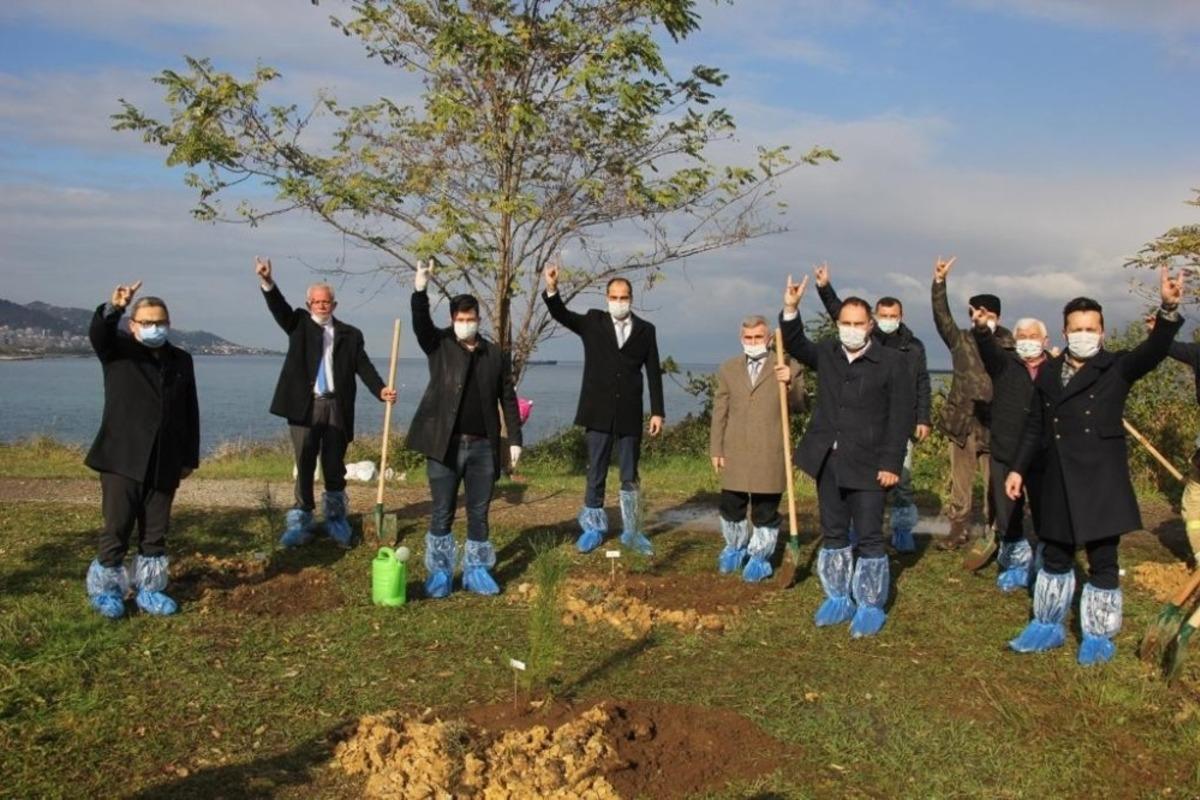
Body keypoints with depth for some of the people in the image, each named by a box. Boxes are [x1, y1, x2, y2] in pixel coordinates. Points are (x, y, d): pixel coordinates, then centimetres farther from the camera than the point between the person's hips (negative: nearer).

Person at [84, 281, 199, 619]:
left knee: (156, 531, 9)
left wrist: (189, 457, 11)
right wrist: (114, 308, -44)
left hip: (164, 462, 4)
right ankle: (105, 589, 16)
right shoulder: (117, 350, 2)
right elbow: (97, 333, -23)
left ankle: (148, 589, 21)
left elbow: (190, 413, 13)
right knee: (117, 527, 0)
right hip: (122, 458, -3)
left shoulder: (181, 360, 12)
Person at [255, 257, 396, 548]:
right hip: (305, 406, 0)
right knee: (304, 466, 3)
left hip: (336, 407, 1)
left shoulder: (349, 334, 10)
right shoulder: (299, 324, 10)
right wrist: (267, 282, -27)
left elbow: (364, 366, 2)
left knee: (334, 467, 7)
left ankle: (336, 520, 17)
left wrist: (381, 390, -15)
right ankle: (300, 522, 9)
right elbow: (280, 308, -8)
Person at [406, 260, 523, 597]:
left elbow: (508, 399, 8)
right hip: (444, 444, -2)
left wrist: (515, 440, 3)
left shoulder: (496, 355, 8)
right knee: (441, 514, 4)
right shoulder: (439, 345, 4)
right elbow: (420, 324, -16)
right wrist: (420, 289, -32)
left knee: (479, 513, 9)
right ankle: (439, 572, 15)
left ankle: (476, 570, 20)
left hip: (483, 446, 2)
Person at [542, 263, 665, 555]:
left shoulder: (645, 330, 3)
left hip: (629, 415, 1)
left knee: (630, 476, 9)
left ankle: (632, 532, 20)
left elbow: (653, 373, 4)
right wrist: (552, 289, -32)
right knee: (596, 474, 8)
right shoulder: (593, 322, 2)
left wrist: (657, 412, 0)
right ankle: (593, 528, 20)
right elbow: (561, 314, -13)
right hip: (599, 413, -1)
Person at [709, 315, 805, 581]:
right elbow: (719, 412, 11)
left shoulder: (788, 367, 2)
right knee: (731, 506, 11)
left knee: (765, 510, 5)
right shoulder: (728, 369, 11)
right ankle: (735, 547, 34)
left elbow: (799, 406, -3)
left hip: (770, 454, -3)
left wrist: (790, 385, -22)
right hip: (735, 453, 3)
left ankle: (759, 557, 21)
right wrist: (716, 449, 6)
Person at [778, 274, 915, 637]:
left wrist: (891, 464, -13)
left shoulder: (893, 362, -7)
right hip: (827, 460, 5)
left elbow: (902, 417, -8)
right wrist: (791, 309, -3)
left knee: (869, 536, 0)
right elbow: (795, 345, 16)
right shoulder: (826, 353, 7)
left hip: (867, 464, -5)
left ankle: (871, 607, 11)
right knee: (833, 533, 13)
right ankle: (838, 598, 26)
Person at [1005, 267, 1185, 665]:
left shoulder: (1116, 368, -2)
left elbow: (1153, 350, -22)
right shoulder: (1048, 373, 8)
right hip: (1059, 483, 4)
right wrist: (1018, 468, 7)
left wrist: (1169, 309, -39)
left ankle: (1098, 637, 19)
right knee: (1055, 557, 15)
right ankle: (1048, 627, 29)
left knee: (1103, 561, 5)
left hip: (1102, 481, -4)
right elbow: (1035, 427, 13)